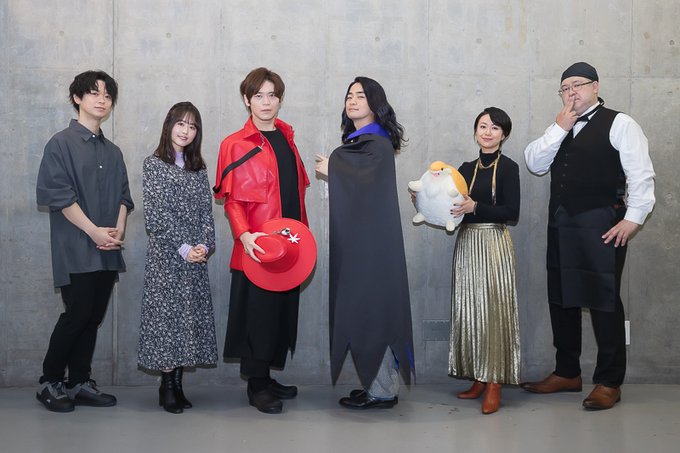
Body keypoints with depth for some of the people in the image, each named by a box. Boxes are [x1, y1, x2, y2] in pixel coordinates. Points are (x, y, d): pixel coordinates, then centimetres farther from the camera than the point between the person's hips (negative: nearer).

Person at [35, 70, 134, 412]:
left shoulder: (113, 152, 17)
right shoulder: (62, 143, -2)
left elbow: (123, 195, 15)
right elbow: (58, 194, -10)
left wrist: (118, 230, -3)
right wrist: (94, 231, -14)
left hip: (108, 250, 6)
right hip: (76, 250, -6)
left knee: (94, 316, 6)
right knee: (77, 314, -8)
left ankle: (80, 383, 16)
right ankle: (50, 382, 7)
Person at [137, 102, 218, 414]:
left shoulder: (198, 168, 15)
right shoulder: (154, 165, 0)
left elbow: (206, 211, 9)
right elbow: (155, 215, -8)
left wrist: (205, 245, -8)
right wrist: (183, 248, -14)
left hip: (196, 257, 5)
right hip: (166, 256, -5)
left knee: (189, 316, 4)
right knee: (167, 315, -4)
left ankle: (177, 383, 11)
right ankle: (167, 385, 3)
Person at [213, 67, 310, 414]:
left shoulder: (286, 138, 14)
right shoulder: (235, 145, -4)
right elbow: (231, 199, -8)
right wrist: (244, 234, -23)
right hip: (257, 246, -6)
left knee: (283, 310, 10)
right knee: (259, 311, -2)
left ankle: (267, 377, 22)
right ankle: (257, 386, 9)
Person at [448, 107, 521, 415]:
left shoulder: (508, 168, -3)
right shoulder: (466, 169, 12)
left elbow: (511, 213, -10)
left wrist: (476, 207, -18)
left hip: (494, 245, -5)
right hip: (466, 243, 5)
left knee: (493, 311, -6)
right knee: (468, 312, 6)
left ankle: (494, 384, -1)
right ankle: (478, 379, 16)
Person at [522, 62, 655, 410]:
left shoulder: (619, 124, -2)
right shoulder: (560, 129, 19)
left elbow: (641, 175, -8)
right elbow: (534, 163, 6)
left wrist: (633, 218, -15)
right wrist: (559, 128, -3)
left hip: (601, 225, -7)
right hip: (561, 225, 7)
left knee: (603, 301, -4)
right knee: (561, 298, 11)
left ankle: (609, 382, 6)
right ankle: (567, 373, 24)